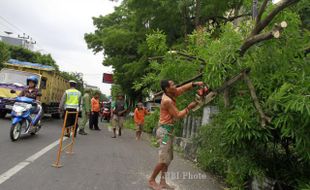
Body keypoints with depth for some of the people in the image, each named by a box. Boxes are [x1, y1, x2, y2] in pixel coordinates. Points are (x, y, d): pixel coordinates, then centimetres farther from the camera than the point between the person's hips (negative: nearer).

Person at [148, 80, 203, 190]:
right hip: (165, 131, -9)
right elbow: (178, 115, -16)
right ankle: (151, 180, 12)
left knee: (168, 158, 12)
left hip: (168, 131, 9)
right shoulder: (167, 101, -21)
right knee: (164, 159, -4)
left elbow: (183, 88, 12)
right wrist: (189, 108, -7)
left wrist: (195, 84, -1)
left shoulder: (171, 94, 5)